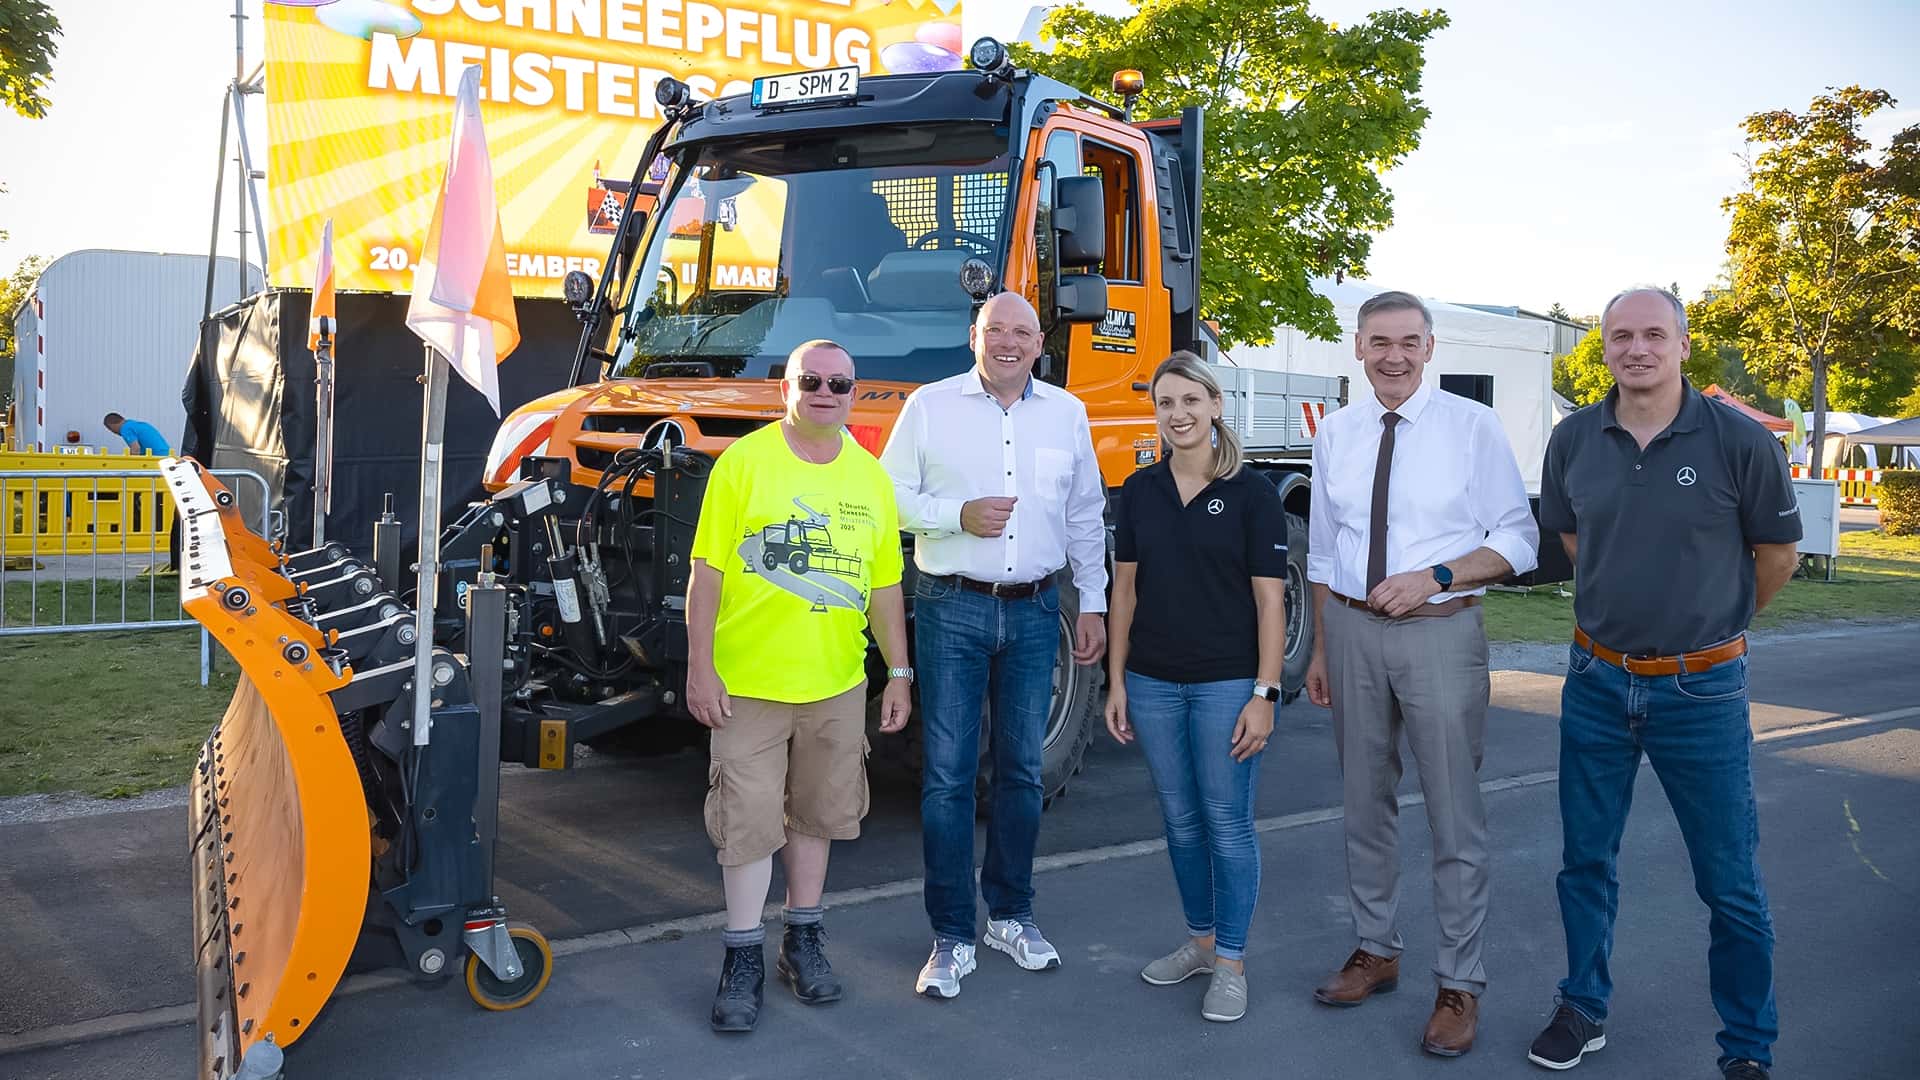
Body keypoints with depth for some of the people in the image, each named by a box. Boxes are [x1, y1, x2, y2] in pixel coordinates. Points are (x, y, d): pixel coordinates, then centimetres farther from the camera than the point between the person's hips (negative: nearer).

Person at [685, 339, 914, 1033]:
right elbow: (708, 570, -7)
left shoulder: (870, 477, 7)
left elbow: (884, 584, 11)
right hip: (748, 683, -4)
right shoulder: (744, 462, -6)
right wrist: (700, 667, -11)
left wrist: (899, 673, 9)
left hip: (836, 685, 4)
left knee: (815, 815, 14)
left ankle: (804, 938, 29)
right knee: (748, 821, 1)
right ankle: (743, 958, 13)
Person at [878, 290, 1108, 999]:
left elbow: (1086, 515, 15)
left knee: (1022, 771, 10)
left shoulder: (1067, 413, 10)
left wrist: (1093, 604, 12)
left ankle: (1011, 914, 25)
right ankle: (951, 938, 6)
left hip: (1034, 611, 3)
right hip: (951, 609, -3)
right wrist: (958, 514, -14)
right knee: (948, 774, -3)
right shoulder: (931, 407, 2)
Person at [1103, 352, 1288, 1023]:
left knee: (1228, 824, 3)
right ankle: (1200, 940, 30)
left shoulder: (1252, 494, -6)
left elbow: (1269, 599, -7)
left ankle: (1231, 964, 16)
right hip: (1154, 684, 4)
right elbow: (1125, 590, 9)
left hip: (1228, 683, -4)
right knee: (1181, 822, 14)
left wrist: (1265, 694, -12)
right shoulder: (1139, 492, 5)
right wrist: (1117, 680, 5)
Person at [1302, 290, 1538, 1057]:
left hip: (1440, 630, -4)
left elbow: (1517, 541, -4)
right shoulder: (1335, 433, 7)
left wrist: (1433, 576, -18)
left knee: (1454, 814, 1)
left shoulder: (1472, 426, -4)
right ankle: (1375, 950, 32)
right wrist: (1320, 649, 12)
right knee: (1364, 800, 15)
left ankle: (1459, 985, 14)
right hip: (1353, 627, 4)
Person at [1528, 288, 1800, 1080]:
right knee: (1586, 861, 14)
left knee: (1730, 883, 7)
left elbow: (1777, 556, 2)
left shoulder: (1741, 442, -12)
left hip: (1702, 690, -3)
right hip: (1596, 681, 3)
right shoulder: (1573, 441, -2)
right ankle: (1583, 1010, 32)